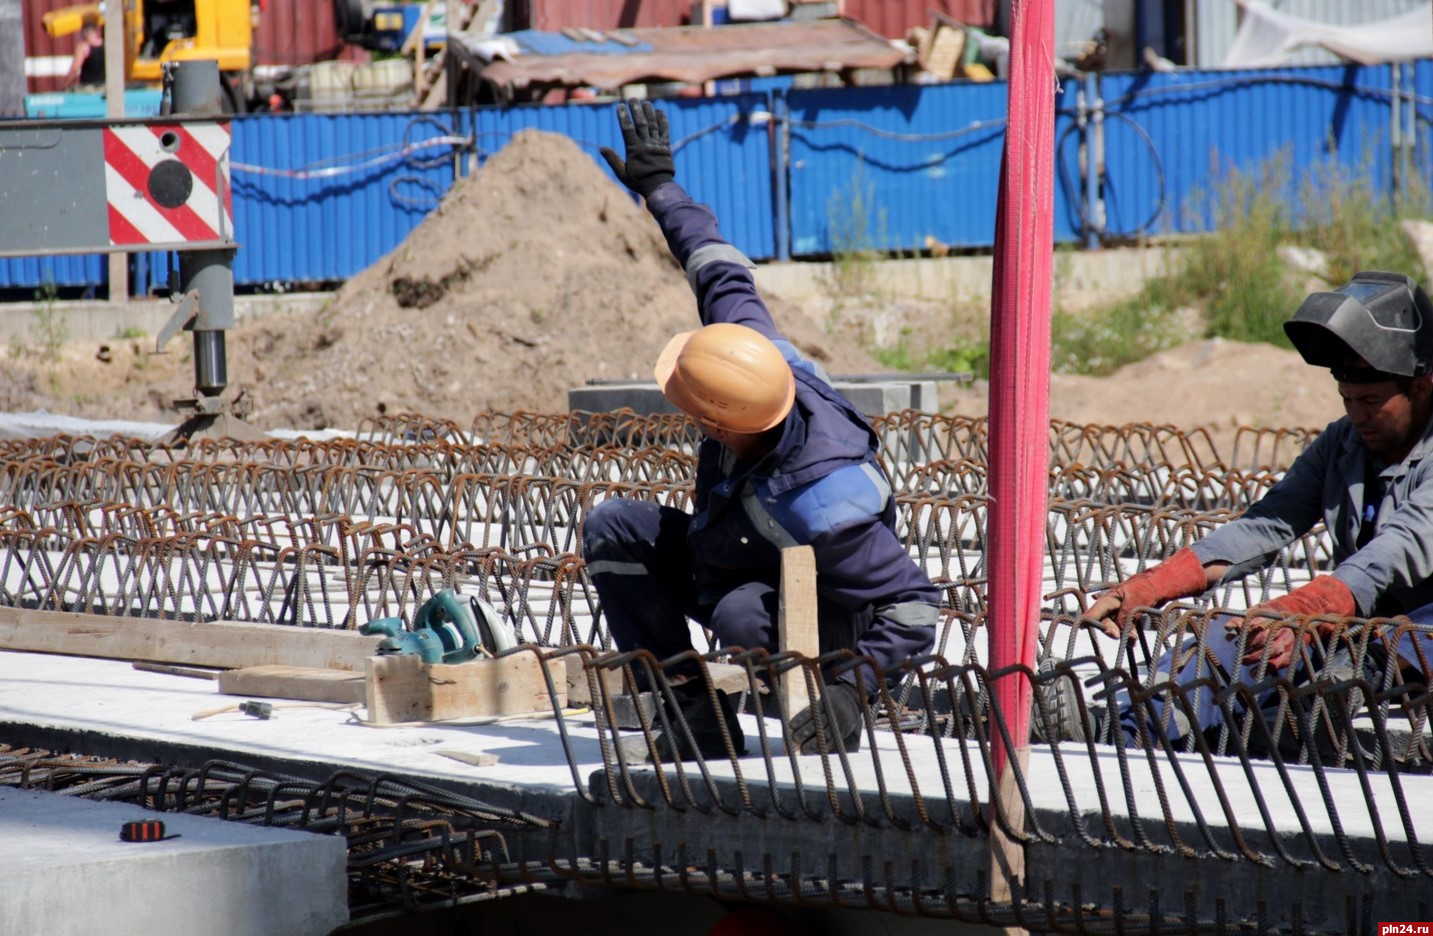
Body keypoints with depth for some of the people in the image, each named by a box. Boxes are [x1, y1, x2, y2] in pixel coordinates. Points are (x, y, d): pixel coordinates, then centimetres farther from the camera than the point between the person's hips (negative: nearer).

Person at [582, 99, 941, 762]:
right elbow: (723, 276, -3)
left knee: (742, 616, -39)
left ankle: (835, 730, -8)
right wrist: (660, 188, 8)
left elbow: (913, 606, -36)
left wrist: (851, 690, -45)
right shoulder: (762, 356, -23)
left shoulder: (820, 504, -41)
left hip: (827, 618, -8)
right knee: (613, 529, -7)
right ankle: (699, 718, -3)